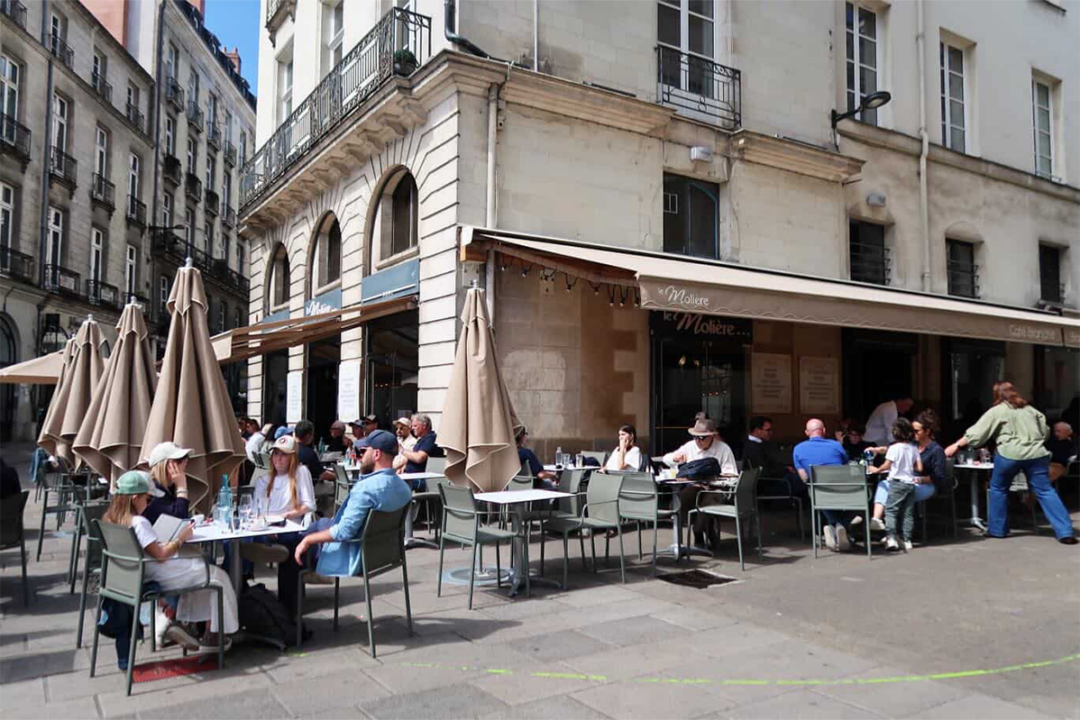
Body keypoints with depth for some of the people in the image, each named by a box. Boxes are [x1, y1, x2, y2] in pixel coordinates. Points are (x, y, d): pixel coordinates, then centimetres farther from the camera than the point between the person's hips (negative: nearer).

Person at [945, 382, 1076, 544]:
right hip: (1036, 454, 4)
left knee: (998, 488, 14)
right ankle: (1065, 532, -1)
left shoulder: (996, 411, 4)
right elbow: (1045, 431, 25)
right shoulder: (1030, 409, 19)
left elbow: (976, 432, 0)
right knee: (1045, 491, 5)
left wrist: (956, 445, 5)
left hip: (1010, 454, -4)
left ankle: (997, 529, 18)